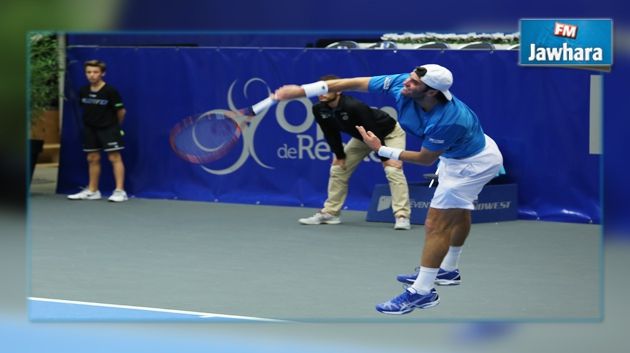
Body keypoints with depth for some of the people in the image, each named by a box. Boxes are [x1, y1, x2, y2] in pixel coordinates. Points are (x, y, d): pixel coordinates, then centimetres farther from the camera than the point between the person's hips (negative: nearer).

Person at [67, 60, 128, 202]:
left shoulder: (110, 91, -14)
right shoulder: (83, 91, 1)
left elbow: (121, 111, -7)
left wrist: (114, 124, 5)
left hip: (109, 128, -6)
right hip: (90, 129, 6)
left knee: (114, 157, -7)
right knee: (93, 158, 11)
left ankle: (120, 191, -8)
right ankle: (92, 191, 20)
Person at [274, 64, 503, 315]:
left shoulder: (446, 121, -42)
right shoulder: (401, 84, -25)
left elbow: (426, 159, -24)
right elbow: (354, 83, -19)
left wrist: (382, 150, -22)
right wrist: (304, 90, -21)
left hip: (474, 162, -9)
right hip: (458, 155, 9)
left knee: (436, 224, -10)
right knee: (458, 212, 28)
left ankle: (422, 292, -5)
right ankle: (448, 270, 48)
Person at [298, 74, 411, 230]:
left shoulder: (353, 106, -39)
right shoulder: (319, 110, -18)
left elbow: (374, 133, -33)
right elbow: (331, 134, -2)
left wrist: (385, 158, -29)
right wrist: (339, 155, -4)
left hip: (389, 133, -7)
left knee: (393, 170, -25)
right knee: (338, 169, 5)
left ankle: (402, 216, -26)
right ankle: (329, 213, 15)